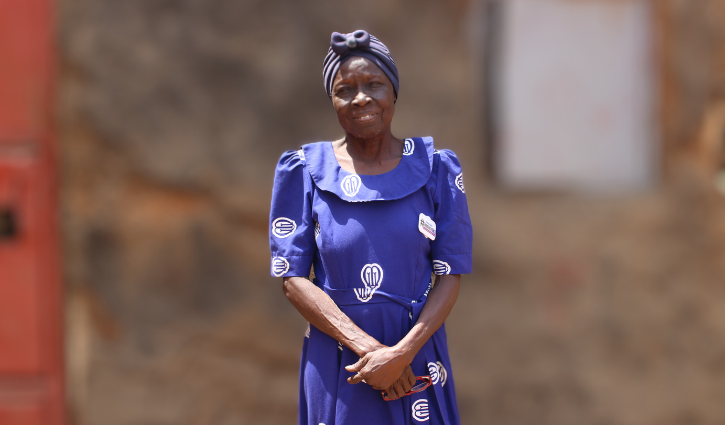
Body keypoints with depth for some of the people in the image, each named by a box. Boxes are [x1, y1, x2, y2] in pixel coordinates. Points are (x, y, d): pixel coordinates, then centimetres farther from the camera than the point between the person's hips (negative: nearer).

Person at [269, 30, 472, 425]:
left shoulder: (435, 169, 1)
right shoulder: (306, 171, -1)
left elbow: (450, 276, -4)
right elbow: (293, 278, -7)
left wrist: (401, 353, -18)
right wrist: (368, 347, -17)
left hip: (417, 348, 1)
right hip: (335, 358, 0)